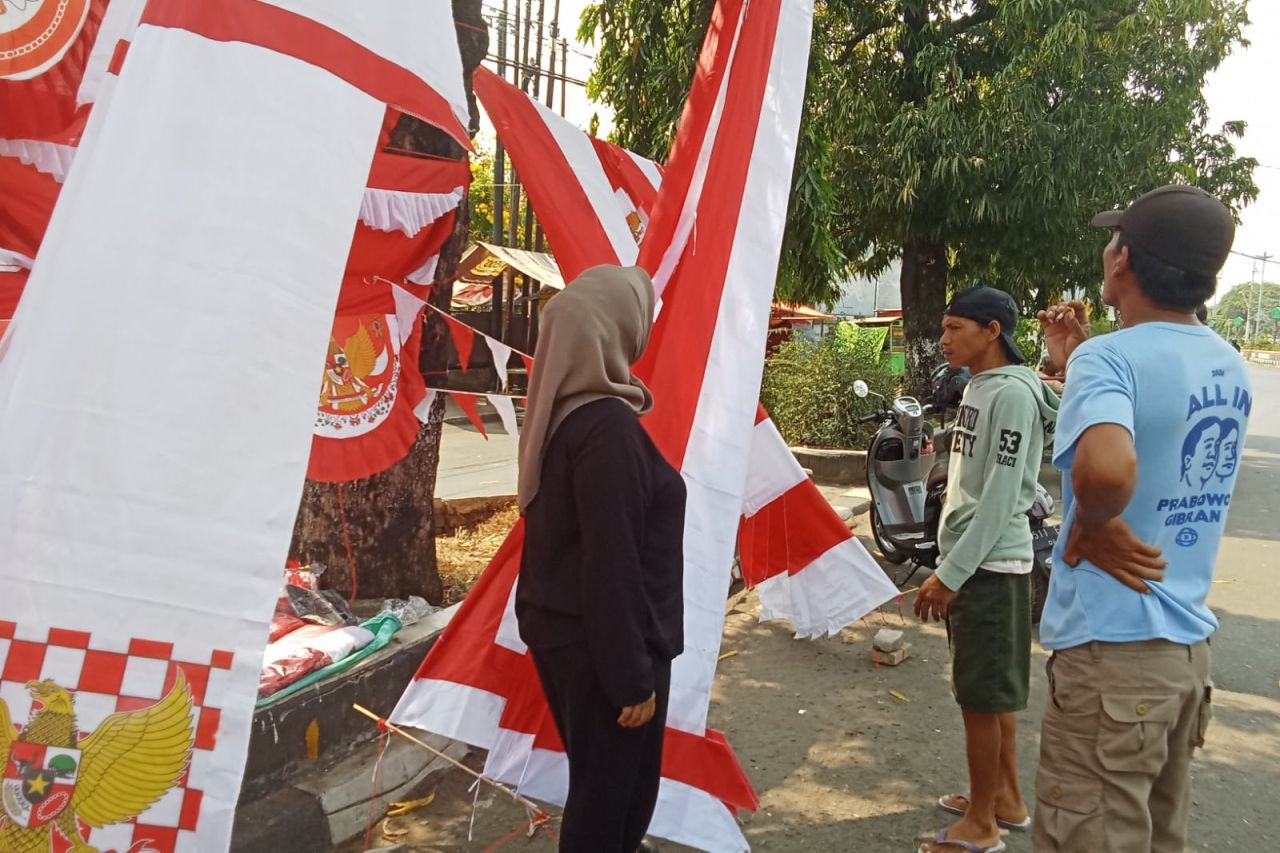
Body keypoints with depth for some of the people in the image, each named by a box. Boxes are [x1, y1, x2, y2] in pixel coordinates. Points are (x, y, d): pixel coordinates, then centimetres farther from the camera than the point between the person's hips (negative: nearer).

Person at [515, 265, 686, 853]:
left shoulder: (559, 411, 3)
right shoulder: (607, 425, -24)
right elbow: (612, 562, -25)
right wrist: (634, 674, -18)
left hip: (558, 626, 8)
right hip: (600, 641, -8)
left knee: (599, 778, 24)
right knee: (610, 788, 10)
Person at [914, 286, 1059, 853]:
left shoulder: (1012, 393, -17)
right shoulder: (979, 387, 12)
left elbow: (1001, 497, -21)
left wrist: (950, 574, -19)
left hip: (990, 565, -9)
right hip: (971, 561, 9)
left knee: (982, 696, 1)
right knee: (994, 691, 19)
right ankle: (1007, 800, 33)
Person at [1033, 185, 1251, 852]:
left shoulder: (1110, 358, -19)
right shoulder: (1230, 366, 8)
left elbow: (1106, 467, -39)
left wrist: (1093, 523, -19)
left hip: (1112, 647, -8)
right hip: (1188, 642, 9)